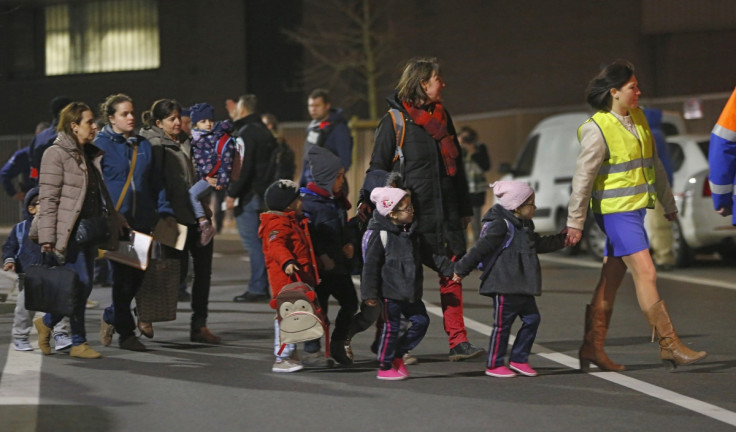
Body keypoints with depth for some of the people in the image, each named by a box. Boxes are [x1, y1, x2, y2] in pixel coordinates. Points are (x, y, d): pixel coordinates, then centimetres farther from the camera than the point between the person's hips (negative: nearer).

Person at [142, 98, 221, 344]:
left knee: (203, 270, 4)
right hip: (175, 218, -7)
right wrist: (166, 214, -20)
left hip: (196, 216, 7)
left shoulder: (185, 142, 16)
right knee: (179, 273, -6)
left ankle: (199, 326, 9)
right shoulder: (155, 145, -6)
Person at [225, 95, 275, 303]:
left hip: (249, 194, -9)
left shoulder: (245, 133, -11)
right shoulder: (264, 132, 16)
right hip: (263, 194, 9)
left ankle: (257, 289, -9)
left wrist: (232, 194, -16)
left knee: (252, 243, -8)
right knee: (259, 243, 12)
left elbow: (243, 167, -19)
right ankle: (261, 287, 14)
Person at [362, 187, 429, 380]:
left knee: (421, 321, 6)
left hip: (409, 291, 8)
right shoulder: (380, 234, -14)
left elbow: (417, 259, 24)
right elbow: (371, 265, -14)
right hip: (390, 291, -8)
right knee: (391, 327, -1)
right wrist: (369, 293, -16)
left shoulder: (409, 231, 10)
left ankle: (397, 355, 21)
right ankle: (384, 368, 12)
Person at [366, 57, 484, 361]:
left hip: (446, 212, 5)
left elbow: (456, 165, 21)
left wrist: (464, 208, 20)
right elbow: (378, 168, -1)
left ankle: (458, 342, -2)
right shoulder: (394, 120, -3)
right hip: (410, 213, -5)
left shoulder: (442, 117, 15)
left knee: (452, 274, -2)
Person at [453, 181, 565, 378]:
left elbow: (539, 244, 32)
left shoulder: (525, 226, 16)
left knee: (532, 318, 8)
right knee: (502, 324, -3)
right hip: (504, 286, -9)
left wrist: (561, 239, 28)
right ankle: (494, 365, 7)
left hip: (521, 287, 9)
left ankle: (519, 359, 19)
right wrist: (462, 270, -13)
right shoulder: (500, 225, -15)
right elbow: (480, 249, -15)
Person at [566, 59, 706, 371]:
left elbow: (654, 164, 21)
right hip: (615, 212, -8)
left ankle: (592, 348, 15)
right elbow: (583, 176, -11)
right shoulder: (597, 129, -12)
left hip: (635, 208, 8)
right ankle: (669, 345, -8)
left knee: (611, 280, 10)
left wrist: (668, 203, 25)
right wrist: (575, 222, -11)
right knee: (646, 273, -10)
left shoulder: (638, 119, 11)